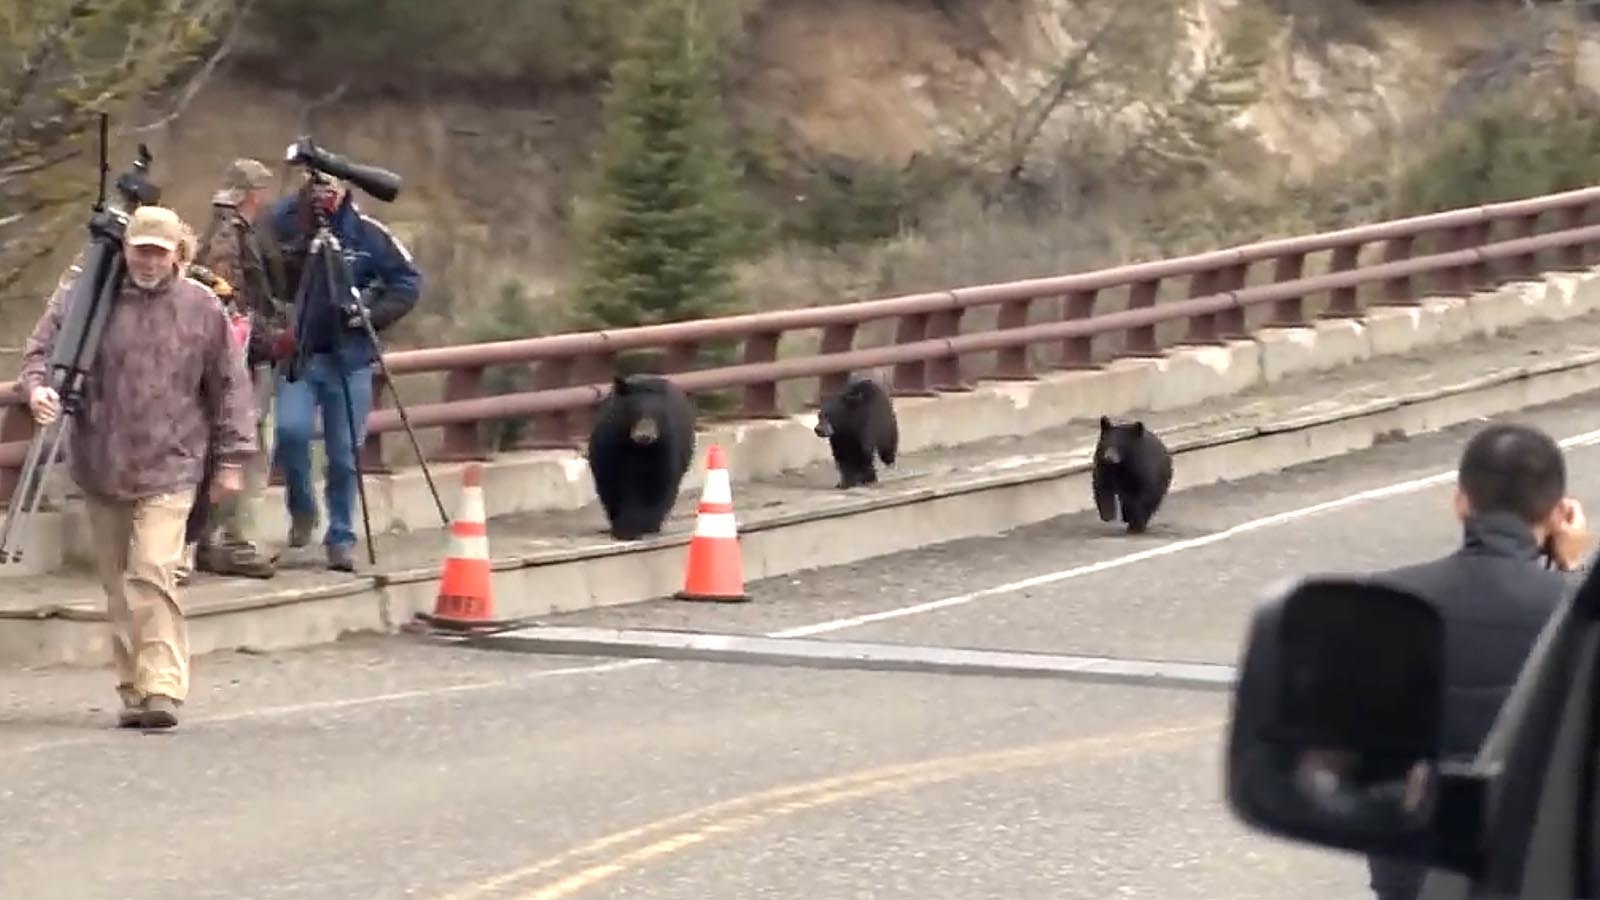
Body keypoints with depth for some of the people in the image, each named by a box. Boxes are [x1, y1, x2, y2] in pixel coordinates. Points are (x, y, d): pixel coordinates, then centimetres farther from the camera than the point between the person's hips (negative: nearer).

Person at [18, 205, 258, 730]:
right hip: (101, 466, 2)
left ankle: (161, 689, -17)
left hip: (169, 468, -2)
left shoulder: (201, 308, 1)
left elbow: (228, 386, 8)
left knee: (153, 574, -16)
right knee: (118, 584, 8)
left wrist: (232, 458, 7)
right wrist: (37, 387, -18)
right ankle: (133, 691, 18)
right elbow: (41, 349, 4)